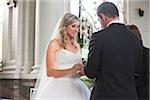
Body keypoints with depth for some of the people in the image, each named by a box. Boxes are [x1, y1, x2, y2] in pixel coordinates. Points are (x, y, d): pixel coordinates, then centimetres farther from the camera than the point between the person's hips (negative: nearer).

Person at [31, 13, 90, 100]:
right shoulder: (54, 43, -3)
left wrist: (82, 71, -3)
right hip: (59, 87, -5)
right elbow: (49, 71, -11)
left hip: (75, 87, 5)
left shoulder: (77, 46, 14)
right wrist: (71, 70, -21)